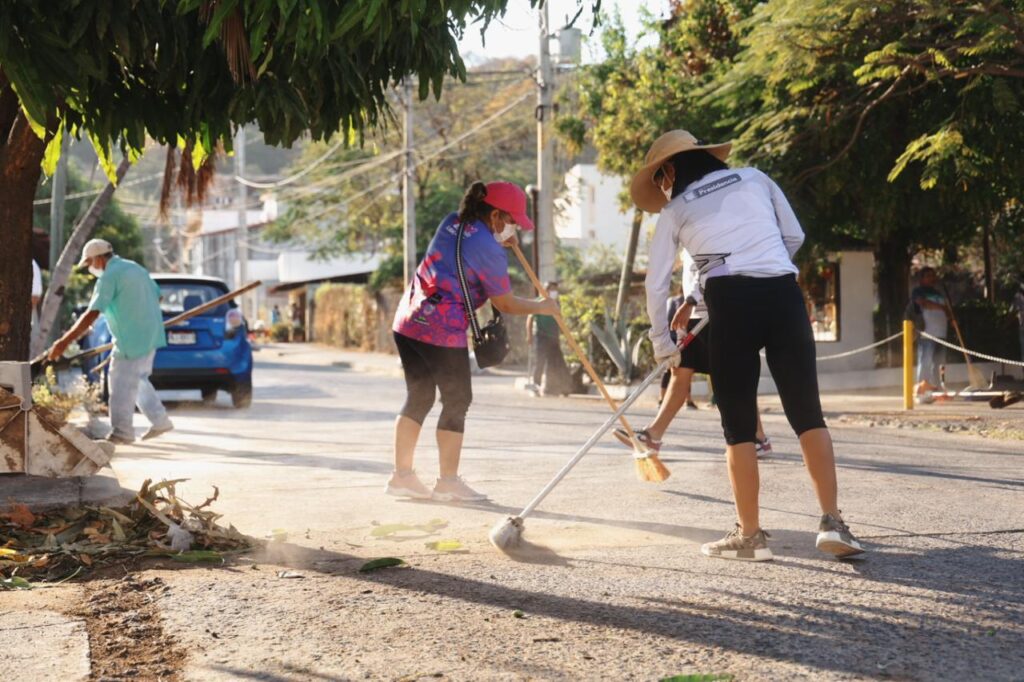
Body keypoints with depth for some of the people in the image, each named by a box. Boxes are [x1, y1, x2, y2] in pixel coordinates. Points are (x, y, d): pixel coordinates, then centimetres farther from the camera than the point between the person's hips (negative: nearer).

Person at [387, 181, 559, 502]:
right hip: (443, 331, -8)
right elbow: (506, 304, -3)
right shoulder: (490, 250, -11)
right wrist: (543, 307, 12)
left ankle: (402, 475, 16)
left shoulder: (452, 222, 11)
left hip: (408, 322, 8)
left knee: (419, 397, 14)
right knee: (457, 400, 4)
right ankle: (448, 481, 7)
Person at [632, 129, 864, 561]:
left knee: (738, 424, 5)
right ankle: (832, 523, -1)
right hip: (783, 293, 2)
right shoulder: (755, 178, 20)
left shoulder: (675, 210, 14)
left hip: (730, 302, -2)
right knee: (807, 413, 6)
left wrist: (662, 343, 23)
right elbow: (795, 237, 20)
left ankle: (750, 535, 6)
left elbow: (656, 284, 12)